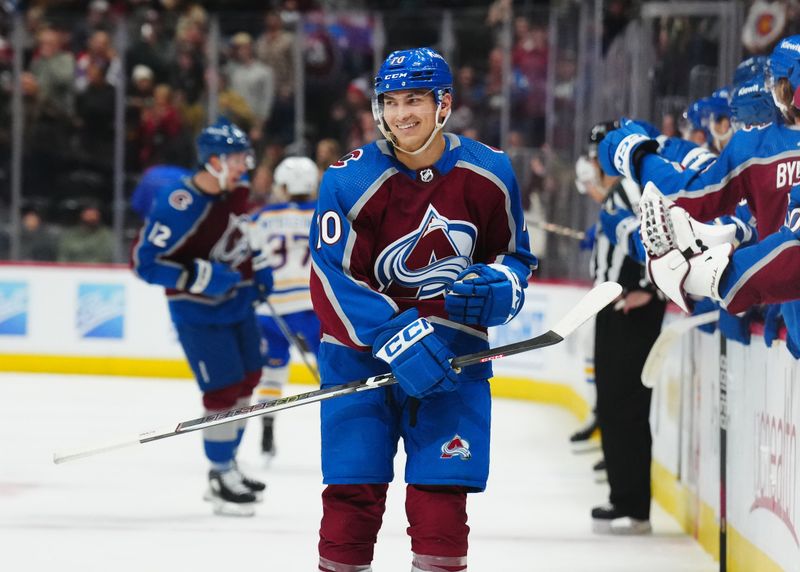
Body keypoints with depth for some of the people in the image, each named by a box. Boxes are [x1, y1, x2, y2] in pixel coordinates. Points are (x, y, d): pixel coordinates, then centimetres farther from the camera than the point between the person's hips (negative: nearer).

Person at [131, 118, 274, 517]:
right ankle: (221, 480, 7)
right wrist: (201, 277, -31)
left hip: (238, 304, 8)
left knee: (246, 383, 16)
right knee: (223, 391, -8)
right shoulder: (178, 204, -27)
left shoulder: (237, 191, -1)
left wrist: (258, 267, 10)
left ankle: (227, 465, 34)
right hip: (199, 314, -8)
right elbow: (144, 262, -25)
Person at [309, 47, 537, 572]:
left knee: (441, 490, -1)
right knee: (352, 488, -1)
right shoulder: (352, 180, -12)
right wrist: (396, 340, -26)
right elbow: (333, 281, -16)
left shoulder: (489, 173, -3)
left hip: (453, 349, 1)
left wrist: (499, 287, -13)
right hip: (363, 348, -1)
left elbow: (515, 254, 10)